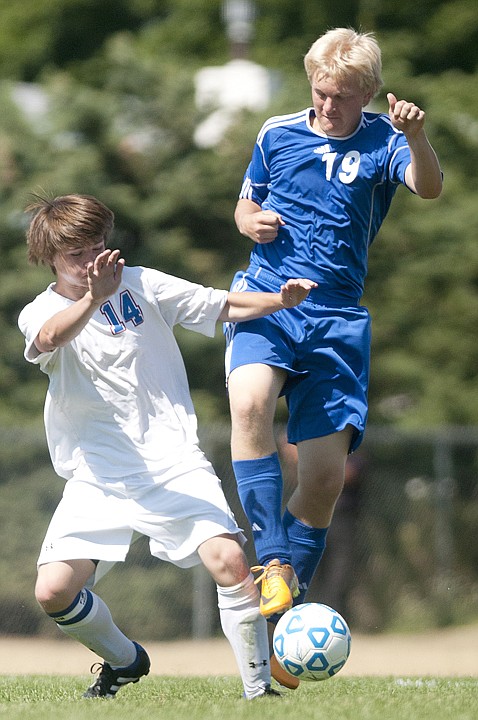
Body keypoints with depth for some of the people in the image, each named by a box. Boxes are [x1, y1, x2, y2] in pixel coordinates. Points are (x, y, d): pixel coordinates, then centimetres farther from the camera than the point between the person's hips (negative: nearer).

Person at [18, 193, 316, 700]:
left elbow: (224, 306, 11)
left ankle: (258, 685, -10)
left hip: (174, 464, 0)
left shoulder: (140, 285, 5)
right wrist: (92, 298, -48)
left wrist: (281, 300, -8)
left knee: (228, 559, -23)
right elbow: (50, 339, -28)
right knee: (54, 591, -13)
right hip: (98, 479, 0)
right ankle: (125, 661, 16)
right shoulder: (40, 314, -2)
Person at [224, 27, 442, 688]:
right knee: (251, 403, -32)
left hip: (336, 316, 0)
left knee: (327, 471, -3)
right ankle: (274, 561, -27)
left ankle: (289, 612, 13)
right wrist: (251, 221, -3)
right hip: (267, 301, 0)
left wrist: (416, 137, -41)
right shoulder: (278, 135, 8)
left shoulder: (382, 143, 1)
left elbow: (429, 186, -20)